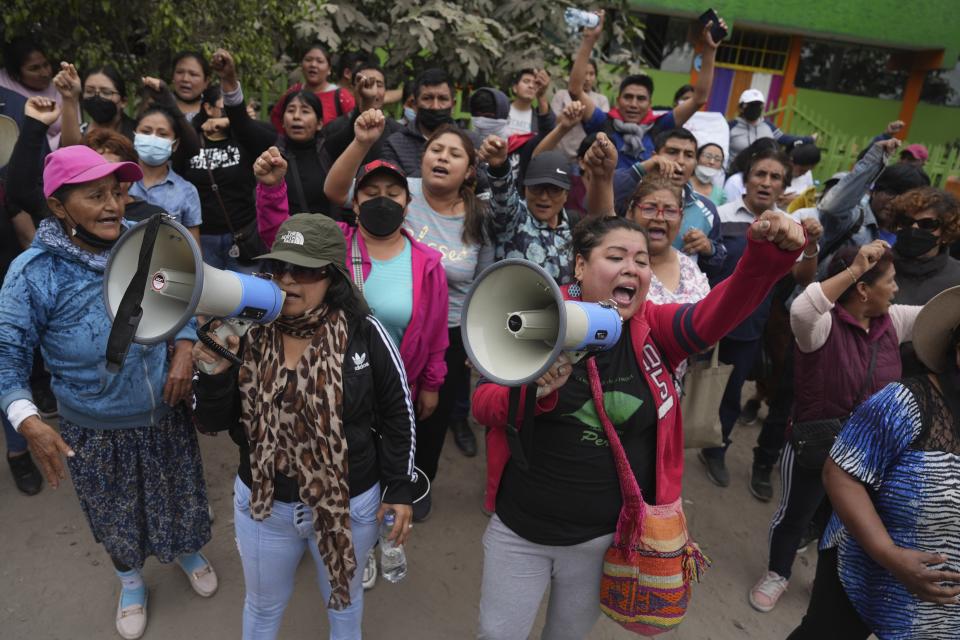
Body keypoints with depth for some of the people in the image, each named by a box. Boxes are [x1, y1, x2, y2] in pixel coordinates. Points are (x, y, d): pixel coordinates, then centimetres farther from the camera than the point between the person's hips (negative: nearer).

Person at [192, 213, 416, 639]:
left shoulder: (366, 335, -17)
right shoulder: (250, 335, -11)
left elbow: (397, 414, -7)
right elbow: (216, 423, -5)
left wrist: (400, 489, -5)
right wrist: (214, 373, -23)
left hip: (350, 504, -1)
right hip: (263, 504, 2)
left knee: (343, 596, 27)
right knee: (263, 605, 27)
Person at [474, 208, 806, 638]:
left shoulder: (653, 328, -7)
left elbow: (714, 316, -25)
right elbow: (482, 404, -11)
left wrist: (767, 256, -42)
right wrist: (533, 391, -32)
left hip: (607, 536, 2)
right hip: (520, 529, -1)